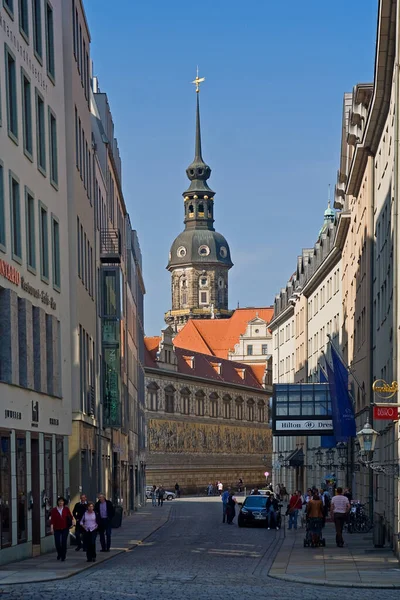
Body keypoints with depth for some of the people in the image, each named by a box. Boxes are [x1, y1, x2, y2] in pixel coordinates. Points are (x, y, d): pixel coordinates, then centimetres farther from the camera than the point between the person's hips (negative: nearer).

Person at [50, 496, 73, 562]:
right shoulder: (54, 510, -1)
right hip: (57, 529, 0)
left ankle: (63, 556, 8)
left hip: (65, 528, 0)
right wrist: (52, 527, -8)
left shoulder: (66, 509, 1)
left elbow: (70, 516, 11)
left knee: (64, 542, -3)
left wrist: (72, 521, -2)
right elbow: (52, 519, -3)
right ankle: (59, 554, 26)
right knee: (57, 542, -1)